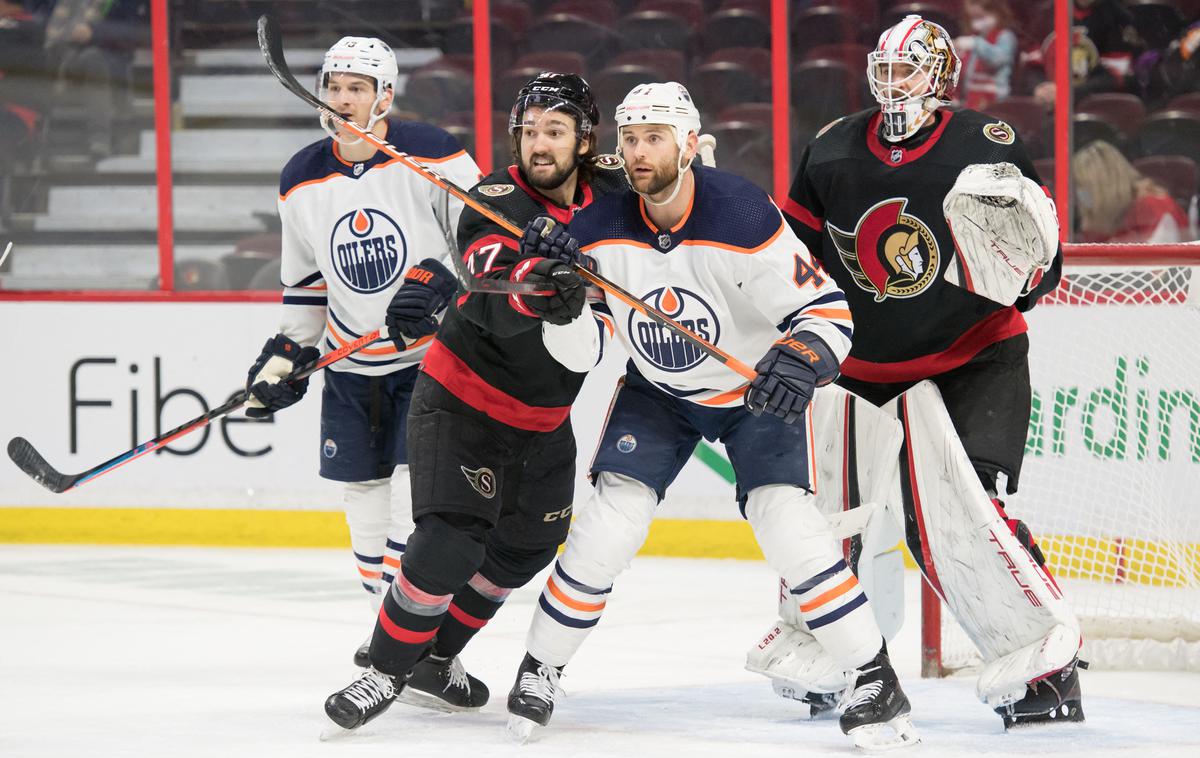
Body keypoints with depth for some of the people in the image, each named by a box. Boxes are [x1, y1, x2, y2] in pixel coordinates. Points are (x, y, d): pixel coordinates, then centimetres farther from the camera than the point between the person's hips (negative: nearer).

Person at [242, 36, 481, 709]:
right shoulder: (302, 182, 2)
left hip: (434, 352, -5)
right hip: (351, 362, 5)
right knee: (365, 496, 7)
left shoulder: (430, 157, -14)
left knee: (419, 490, -14)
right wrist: (285, 356, 7)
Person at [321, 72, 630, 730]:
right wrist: (536, 290, -64)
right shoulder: (497, 200, -24)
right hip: (462, 398, -6)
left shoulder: (610, 187, -8)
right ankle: (387, 668, -3)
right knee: (450, 542, -19)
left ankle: (434, 653, 33)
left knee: (526, 546, 15)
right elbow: (493, 298, -43)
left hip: (543, 416, 6)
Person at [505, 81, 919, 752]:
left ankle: (878, 680, -9)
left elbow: (828, 309, -24)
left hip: (757, 388, -3)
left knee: (785, 518, -19)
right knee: (613, 515, -12)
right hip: (658, 392, 3)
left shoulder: (746, 218, -29)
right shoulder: (603, 225, -18)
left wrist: (802, 361, -45)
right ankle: (539, 670, 5)